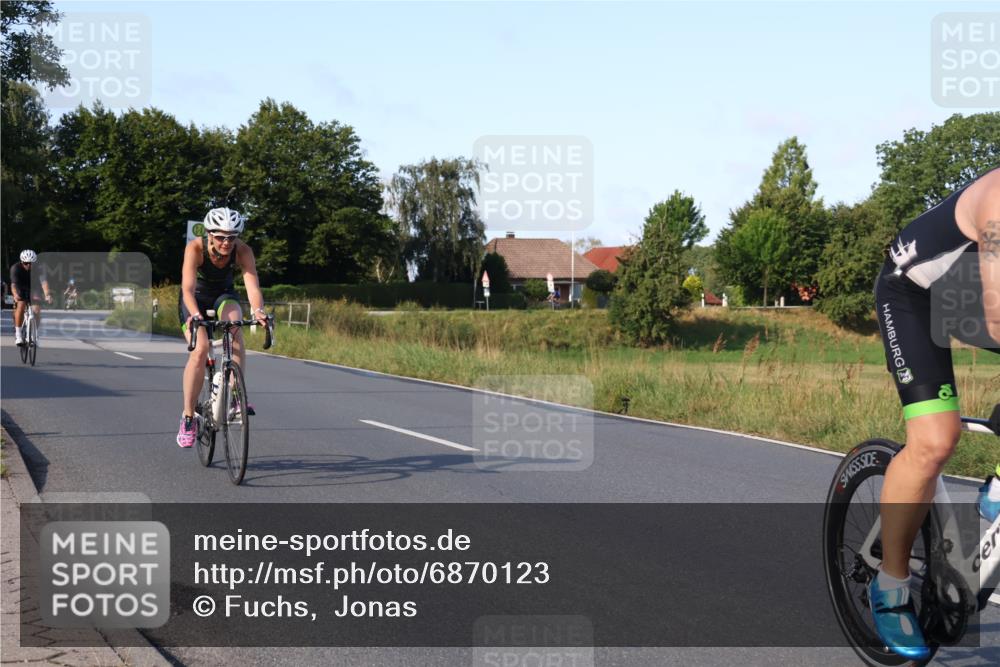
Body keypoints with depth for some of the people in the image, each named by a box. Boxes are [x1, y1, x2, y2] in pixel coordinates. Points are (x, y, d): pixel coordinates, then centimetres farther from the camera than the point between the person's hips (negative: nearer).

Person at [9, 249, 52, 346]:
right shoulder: (16, 268, -24)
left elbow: (43, 281, -37)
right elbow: (13, 284, -37)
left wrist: (47, 294, -55)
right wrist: (15, 294, -58)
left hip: (33, 290, 1)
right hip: (21, 291, -1)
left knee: (36, 309, -21)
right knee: (21, 306, -28)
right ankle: (18, 334, -19)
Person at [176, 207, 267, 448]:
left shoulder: (242, 251, -25)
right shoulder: (195, 248, -30)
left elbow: (252, 285, -36)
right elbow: (188, 287, -41)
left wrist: (258, 310, -56)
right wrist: (195, 314, -59)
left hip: (224, 296, 2)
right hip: (195, 299, -1)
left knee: (235, 327, -33)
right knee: (200, 350, -23)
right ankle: (188, 417, -11)